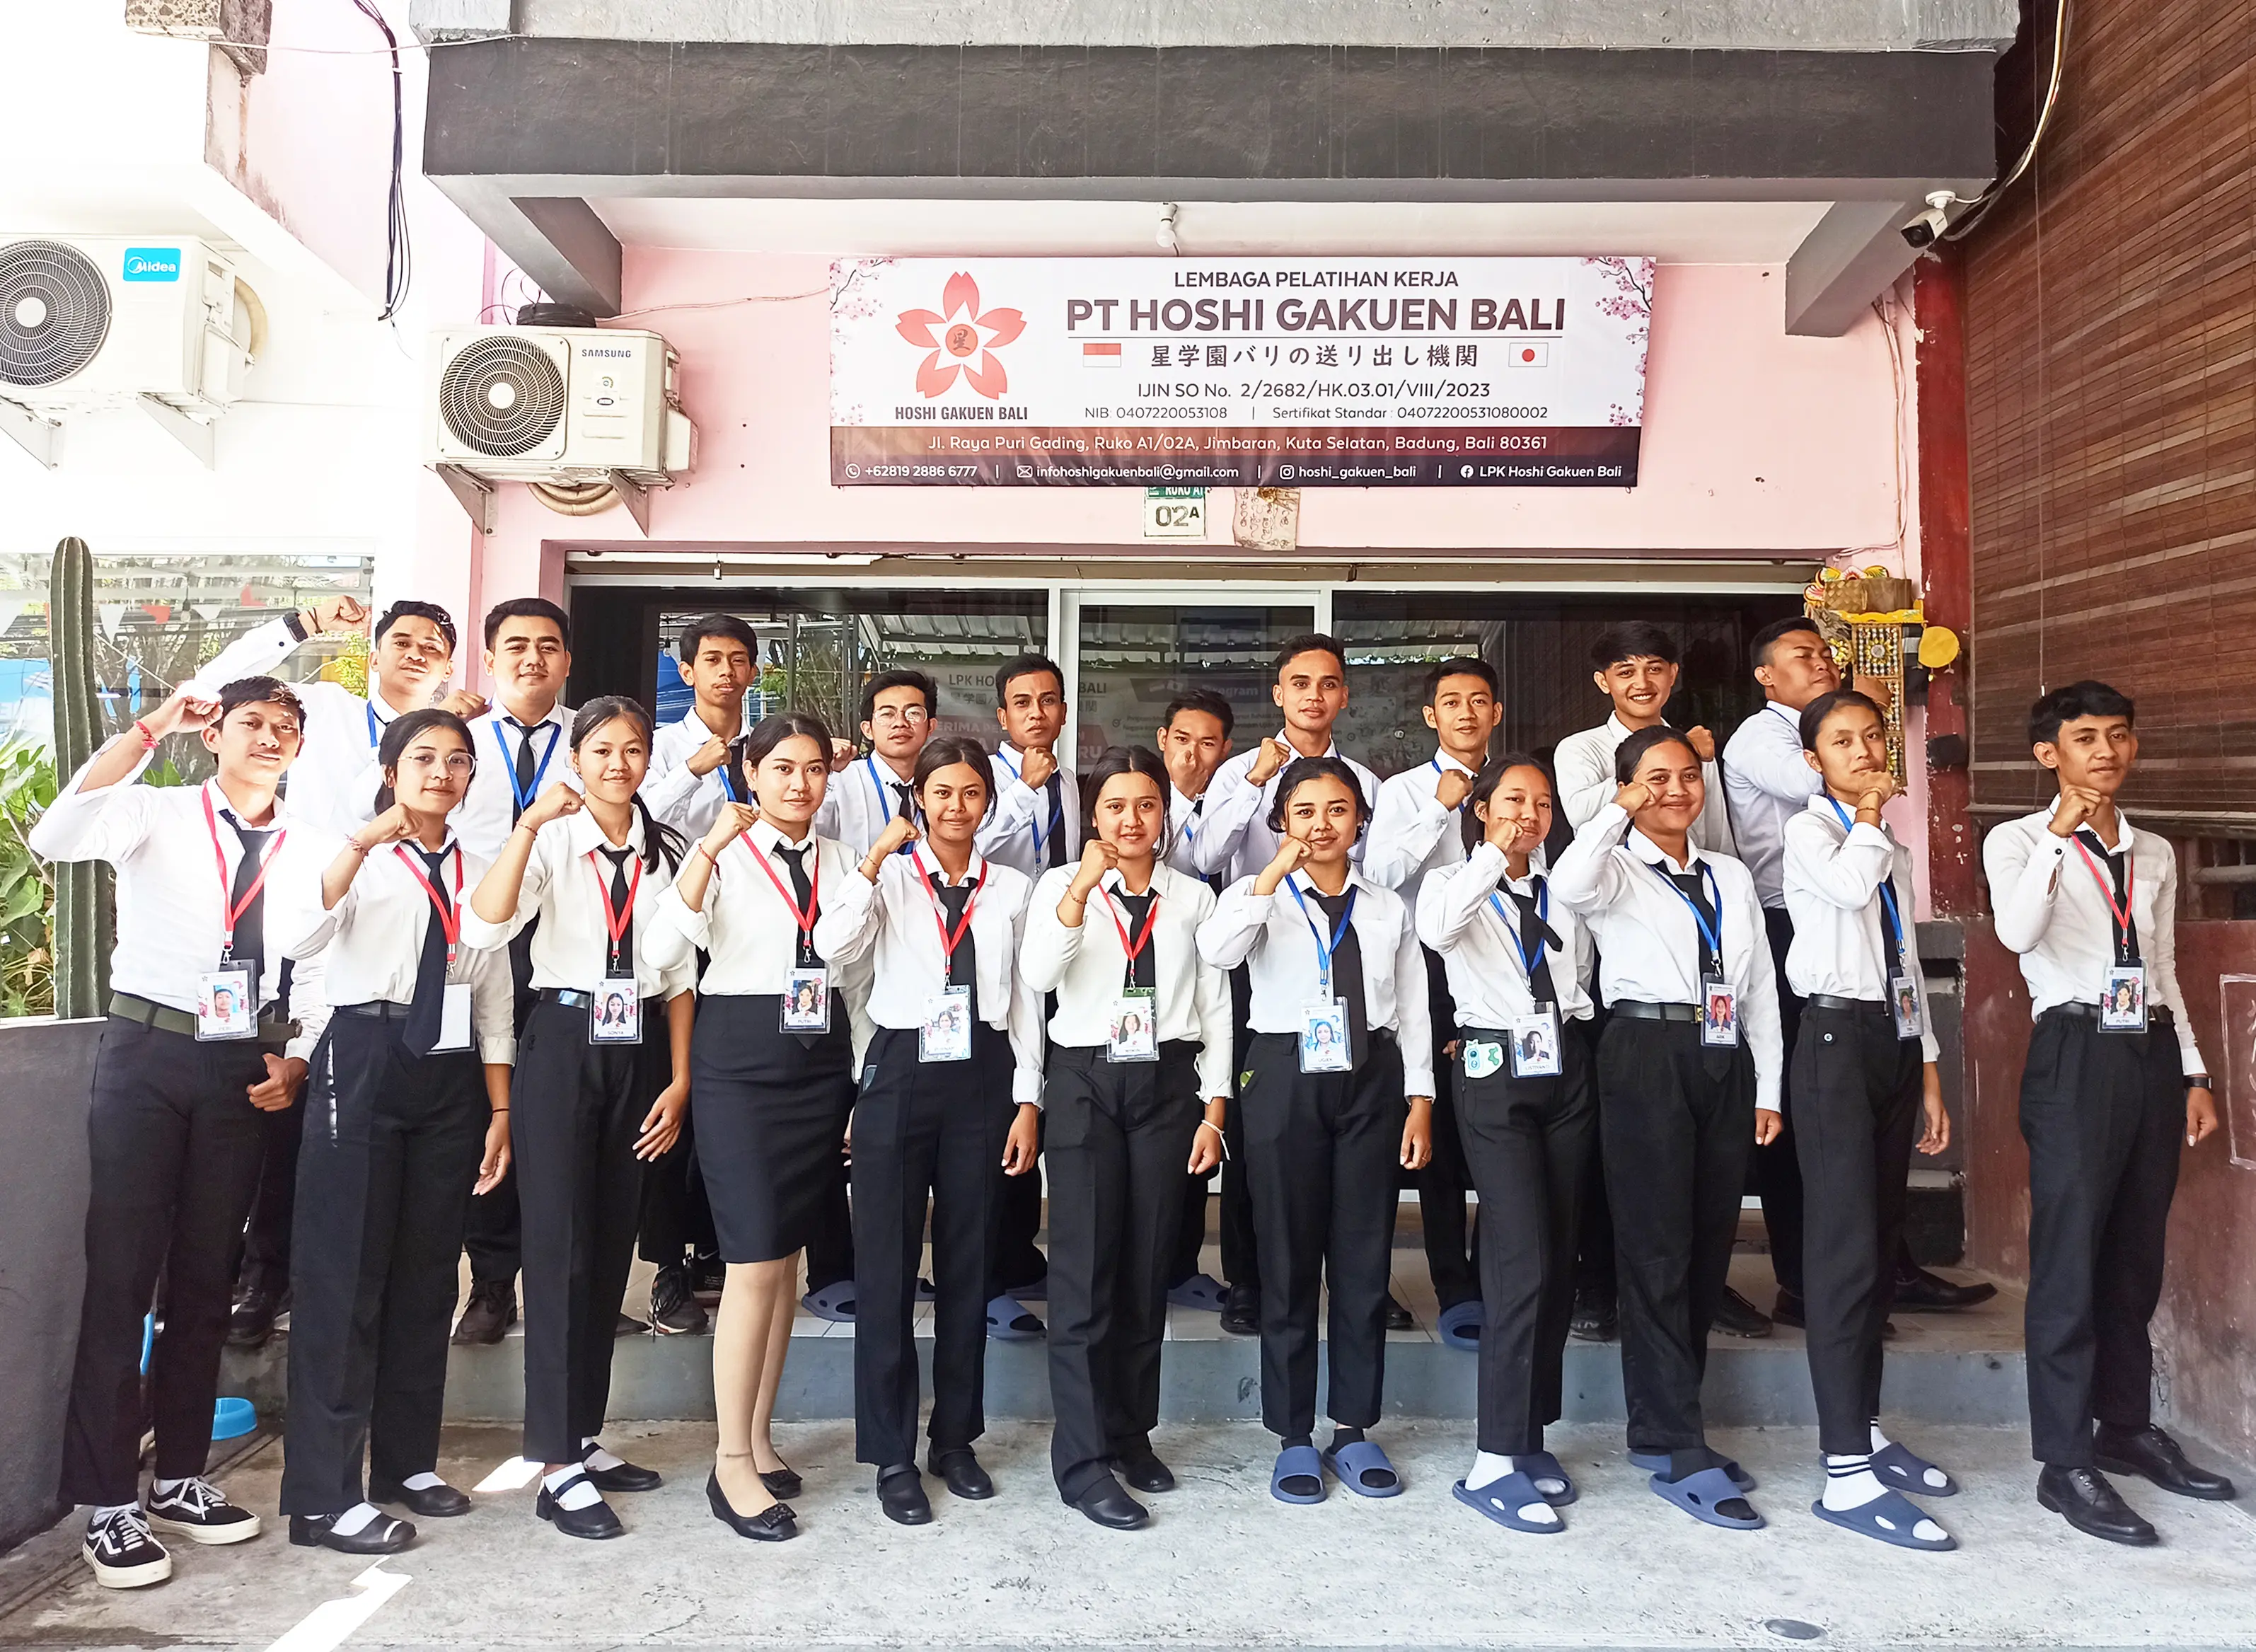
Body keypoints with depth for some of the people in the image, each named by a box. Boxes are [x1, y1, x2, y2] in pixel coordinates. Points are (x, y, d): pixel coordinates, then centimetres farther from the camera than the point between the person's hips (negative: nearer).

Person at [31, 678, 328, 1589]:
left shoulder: (307, 853, 9)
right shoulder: (157, 813, 0)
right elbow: (58, 836, -20)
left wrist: (295, 1063, -2)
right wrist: (148, 730, -18)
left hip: (246, 1069, 3)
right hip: (147, 1052, -3)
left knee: (206, 1277, 12)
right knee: (121, 1273, -1)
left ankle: (179, 1479, 25)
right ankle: (109, 1503, 9)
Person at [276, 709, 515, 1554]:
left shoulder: (479, 873, 15)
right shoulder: (357, 857, 3)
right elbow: (302, 938, -17)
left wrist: (500, 1110, 10)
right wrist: (363, 841, -26)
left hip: (451, 1074, 5)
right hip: (365, 1063, -4)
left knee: (426, 1273, 10)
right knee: (345, 1271, -4)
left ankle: (407, 1461, 23)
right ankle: (325, 1494, 3)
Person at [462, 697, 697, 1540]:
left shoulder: (669, 850, 7)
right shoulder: (552, 838, -4)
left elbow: (680, 976, 9)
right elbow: (484, 927, -21)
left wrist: (681, 1079, 3)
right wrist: (530, 822, -28)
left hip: (641, 1050, 4)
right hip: (564, 1043, -4)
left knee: (612, 1247, 11)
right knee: (560, 1249, -2)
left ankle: (584, 1436, 25)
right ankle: (557, 1466, 6)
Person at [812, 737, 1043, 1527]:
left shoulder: (1012, 889, 7)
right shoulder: (889, 878, 1)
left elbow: (1025, 1000, 7)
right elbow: (833, 945, -17)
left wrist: (1027, 1101, 3)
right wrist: (878, 855, -17)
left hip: (983, 1075, 2)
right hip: (901, 1071, -2)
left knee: (967, 1259, 11)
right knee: (887, 1263, 2)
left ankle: (956, 1436, 26)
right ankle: (892, 1454, 15)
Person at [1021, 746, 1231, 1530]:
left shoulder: (1194, 898, 9)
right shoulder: (1062, 886, 3)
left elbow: (1215, 1008, 9)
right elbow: (1038, 975, -15)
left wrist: (1214, 1109, 3)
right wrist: (1083, 888, -25)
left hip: (1168, 1083, 2)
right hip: (1086, 1081, -2)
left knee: (1148, 1265, 8)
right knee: (1086, 1268, -4)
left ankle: (1132, 1433, 23)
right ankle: (1084, 1459, 4)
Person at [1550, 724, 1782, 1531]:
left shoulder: (1731, 876, 20)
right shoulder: (1616, 871, 3)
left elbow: (1761, 984, 17)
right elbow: (1569, 885, -23)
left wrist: (1767, 1087, 11)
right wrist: (1621, 812, -11)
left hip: (1725, 1060, 6)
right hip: (1647, 1055, -6)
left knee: (1708, 1250, 10)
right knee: (1658, 1251, -6)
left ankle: (1663, 1426, 23)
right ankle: (1679, 1452, -1)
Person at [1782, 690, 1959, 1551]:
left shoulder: (1895, 847, 19)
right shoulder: (1809, 831, -3)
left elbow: (1907, 960, 20)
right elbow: (1849, 885, -26)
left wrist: (1929, 1072, 16)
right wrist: (1867, 814, -8)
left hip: (1896, 1041, 8)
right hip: (1839, 1037, -7)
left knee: (1881, 1243, 10)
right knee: (1847, 1247, -11)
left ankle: (1867, 1431, 21)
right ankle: (1847, 1474, -9)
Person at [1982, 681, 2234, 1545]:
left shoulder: (2155, 855, 16)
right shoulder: (2019, 841, -2)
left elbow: (2165, 970, 20)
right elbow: (2018, 933, -22)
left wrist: (2194, 1074, 15)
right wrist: (2061, 835, -27)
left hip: (2152, 1052, 6)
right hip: (2077, 1052, -6)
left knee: (2136, 1257, 13)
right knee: (2070, 1259, -4)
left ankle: (2127, 1428, 28)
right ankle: (2066, 1464, 3)